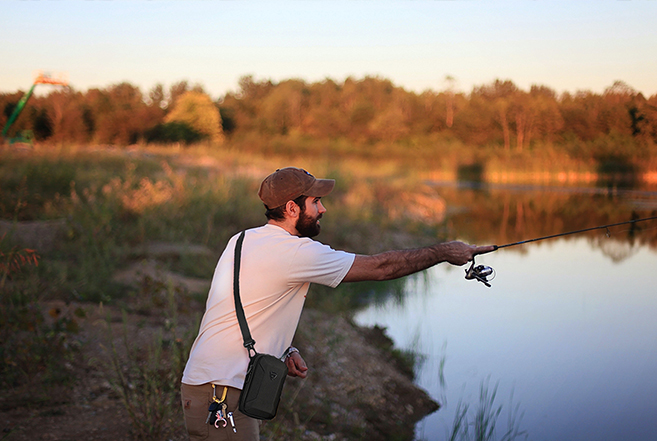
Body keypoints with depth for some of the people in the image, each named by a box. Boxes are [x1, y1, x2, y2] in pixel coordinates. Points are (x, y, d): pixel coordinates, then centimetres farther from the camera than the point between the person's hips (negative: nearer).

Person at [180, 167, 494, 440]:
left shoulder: (243, 240, 12)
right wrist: (444, 252, 0)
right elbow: (381, 267, -10)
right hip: (221, 395, -9)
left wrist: (283, 350, 8)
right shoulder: (294, 253, -15)